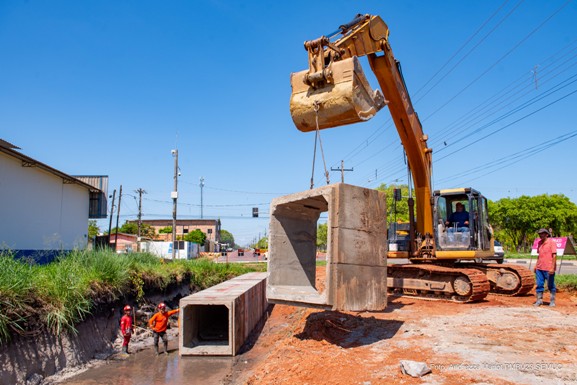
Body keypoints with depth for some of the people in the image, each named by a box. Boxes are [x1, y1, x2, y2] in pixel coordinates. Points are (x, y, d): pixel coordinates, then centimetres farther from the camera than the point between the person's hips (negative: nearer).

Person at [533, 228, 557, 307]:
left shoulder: (551, 242, -8)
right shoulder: (539, 243, 12)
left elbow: (554, 255, -12)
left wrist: (552, 268, -17)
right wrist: (536, 265, 16)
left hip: (549, 269, -6)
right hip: (539, 268, 6)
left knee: (551, 286, 6)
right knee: (539, 285, 7)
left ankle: (552, 301, 17)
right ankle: (539, 300, 14)